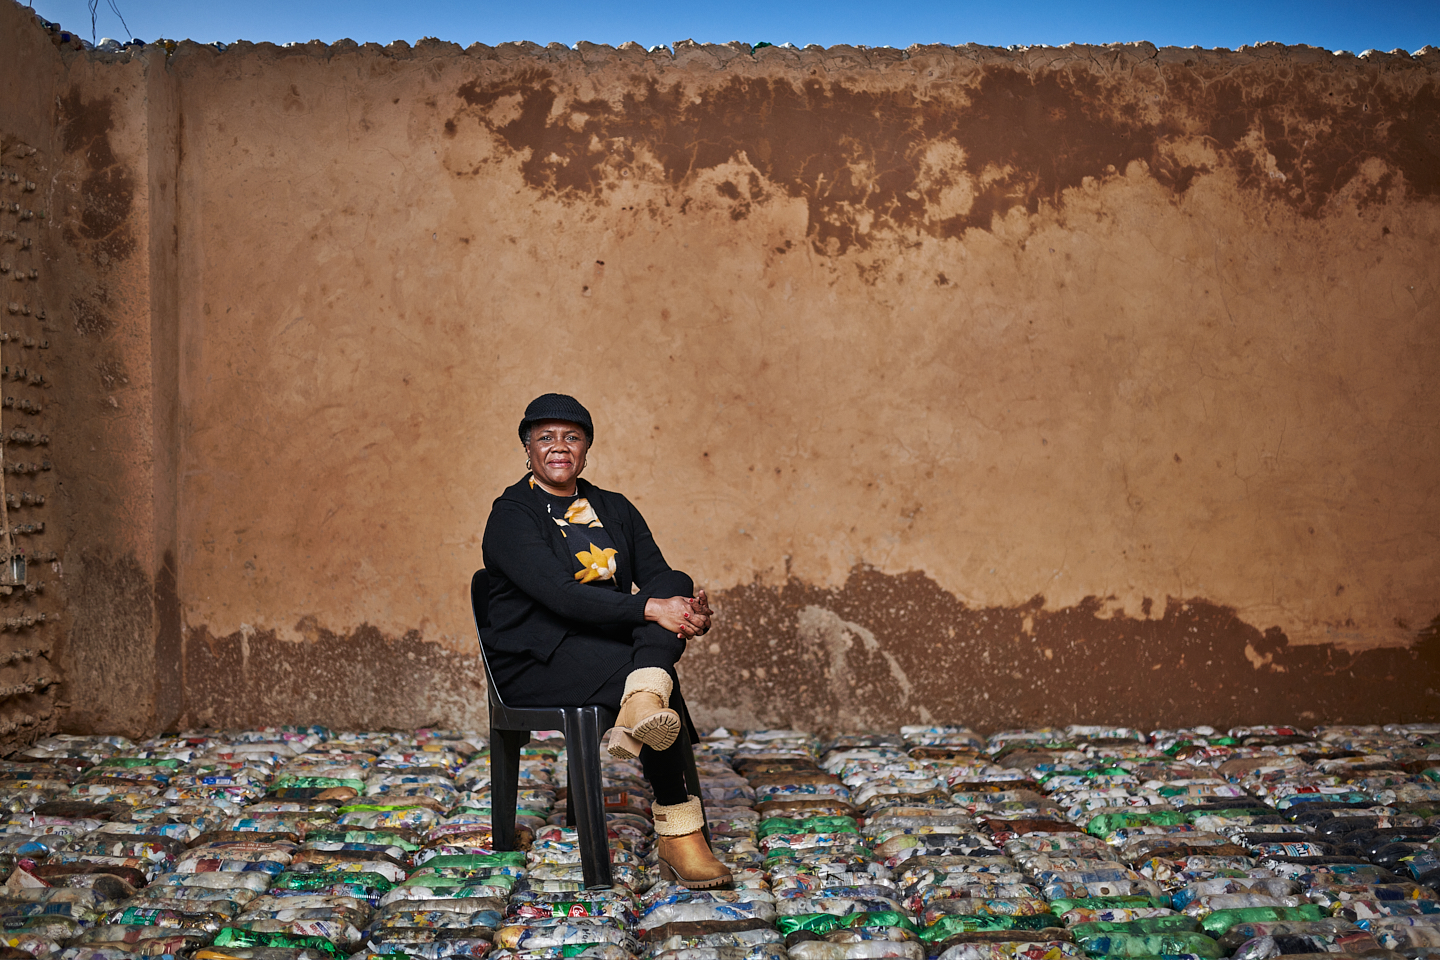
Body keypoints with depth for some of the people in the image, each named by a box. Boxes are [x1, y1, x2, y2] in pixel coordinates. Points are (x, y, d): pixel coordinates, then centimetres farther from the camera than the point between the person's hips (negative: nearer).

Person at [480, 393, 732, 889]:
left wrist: (689, 607, -22)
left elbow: (656, 575, 3)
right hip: (536, 660, -6)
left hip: (612, 643, 6)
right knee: (656, 674, -29)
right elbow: (560, 594, -20)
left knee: (676, 585, -22)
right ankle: (677, 835, -24)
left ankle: (640, 709, -48)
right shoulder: (511, 515, -5)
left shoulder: (615, 509, 16)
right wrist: (651, 608, -29)